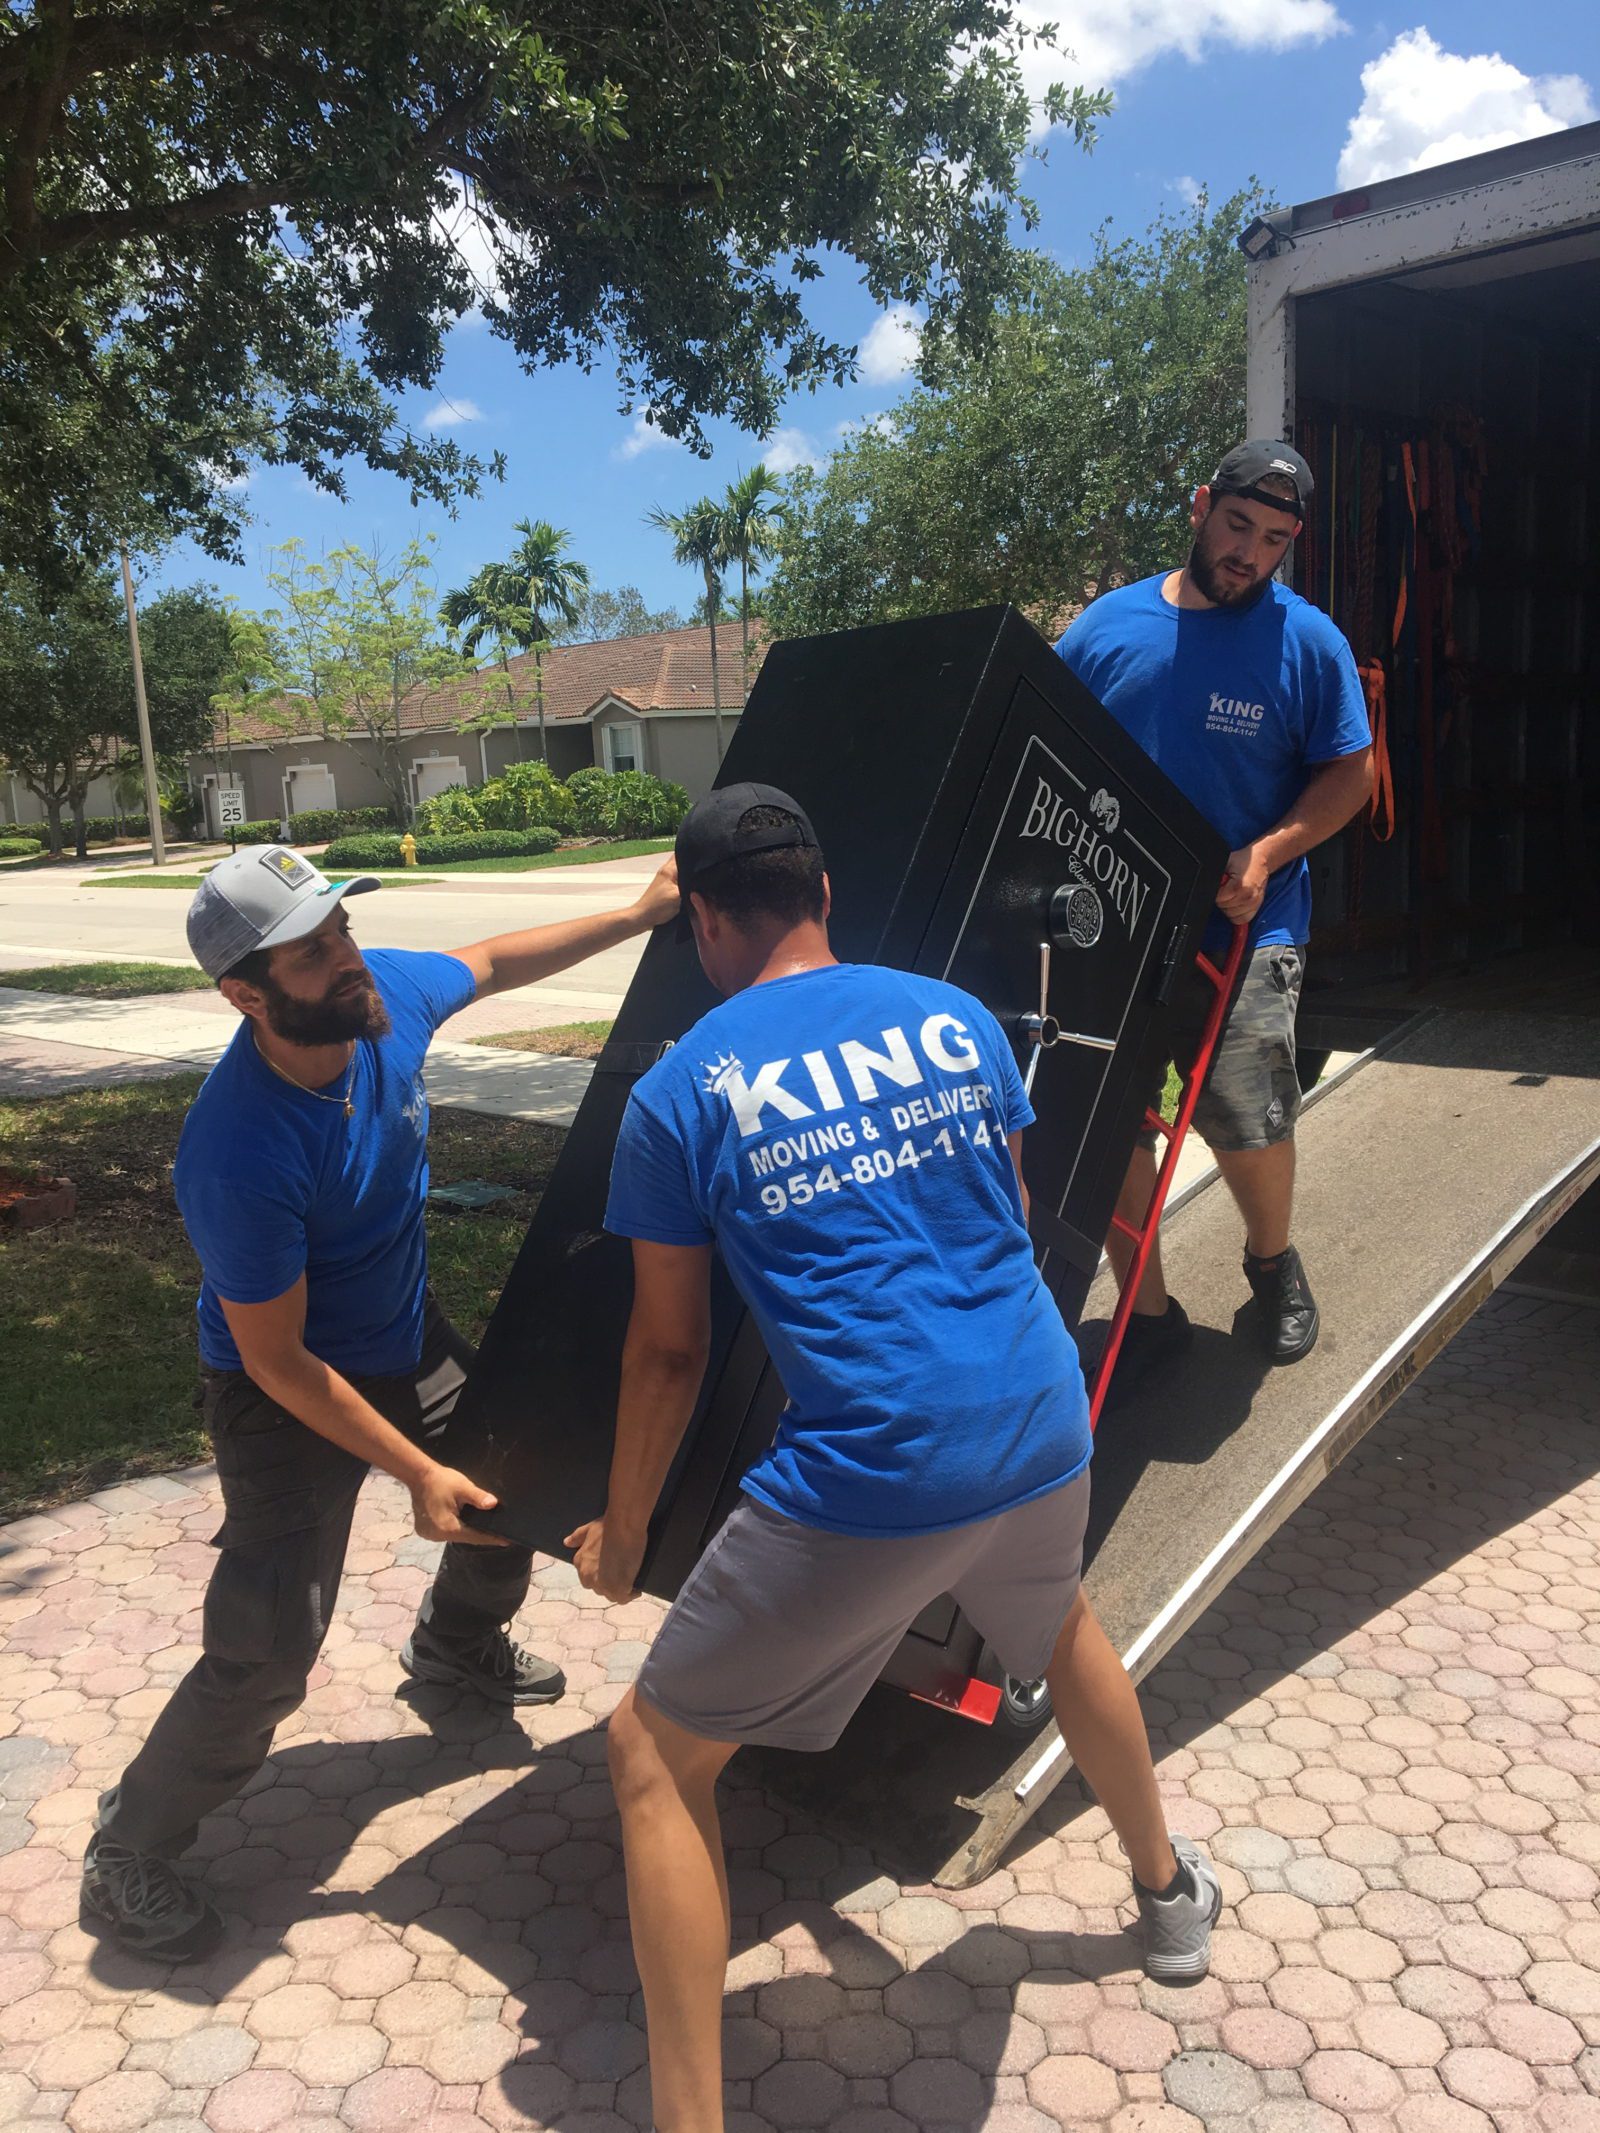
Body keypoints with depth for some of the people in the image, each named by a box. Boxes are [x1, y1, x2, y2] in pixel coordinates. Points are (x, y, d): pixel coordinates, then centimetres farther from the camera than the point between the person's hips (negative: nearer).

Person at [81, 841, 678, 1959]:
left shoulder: (386, 995, -20)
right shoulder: (239, 1155, -37)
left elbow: (495, 960, 4)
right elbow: (278, 1362, -26)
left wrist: (640, 913, 3)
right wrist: (417, 1474, -22)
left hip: (405, 1336, 8)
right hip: (289, 1394, -7)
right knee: (268, 1652, -10)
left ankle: (457, 1639, 54)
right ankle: (130, 1854, 18)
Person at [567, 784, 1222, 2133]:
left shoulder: (681, 1093, -4)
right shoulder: (958, 1016, 8)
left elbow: (669, 1351, 2)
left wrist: (622, 1534, 17)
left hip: (867, 1478, -6)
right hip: (1046, 1435, 6)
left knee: (657, 1756, 14)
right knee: (1061, 1627, 39)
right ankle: (1171, 1891, 60)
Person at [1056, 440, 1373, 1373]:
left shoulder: (1309, 641, 0)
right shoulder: (1107, 625, 5)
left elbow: (1350, 772, 2)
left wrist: (1265, 855, -13)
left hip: (1243, 930, -2)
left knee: (1249, 1125, -6)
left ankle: (1272, 1261, 29)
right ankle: (1148, 1313, 22)